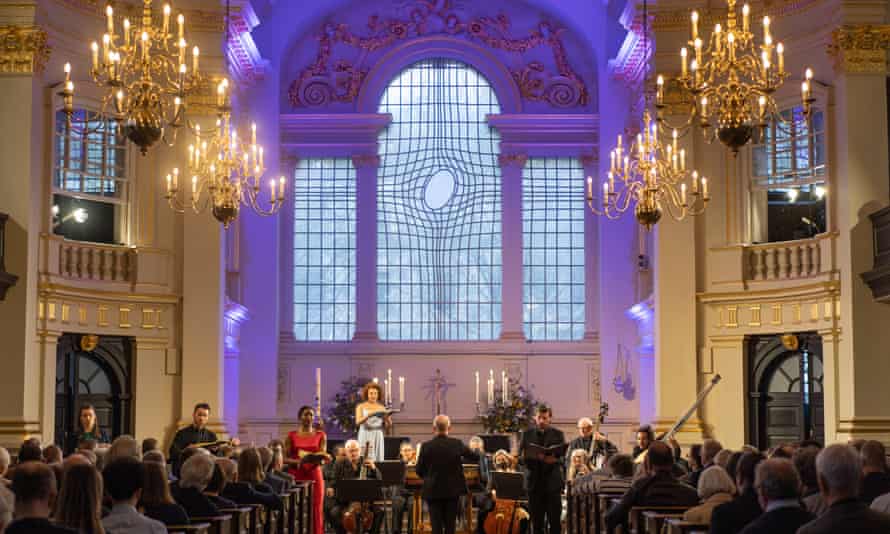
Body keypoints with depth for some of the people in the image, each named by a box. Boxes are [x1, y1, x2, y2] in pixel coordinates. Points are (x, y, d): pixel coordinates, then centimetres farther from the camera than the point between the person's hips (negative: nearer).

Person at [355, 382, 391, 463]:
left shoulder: (382, 408, 9)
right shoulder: (361, 407, 4)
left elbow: (389, 425, 2)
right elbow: (358, 422, -12)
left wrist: (386, 418, -20)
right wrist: (368, 415, -28)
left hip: (378, 437, 2)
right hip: (365, 437, -2)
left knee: (378, 460, -4)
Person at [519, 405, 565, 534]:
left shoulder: (558, 434, 5)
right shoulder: (527, 434, 9)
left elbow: (563, 456, -3)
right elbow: (521, 455, 4)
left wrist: (555, 459, -25)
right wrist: (532, 456, -17)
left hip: (552, 481, -1)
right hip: (534, 481, 1)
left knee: (554, 518, -1)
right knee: (536, 519, 5)